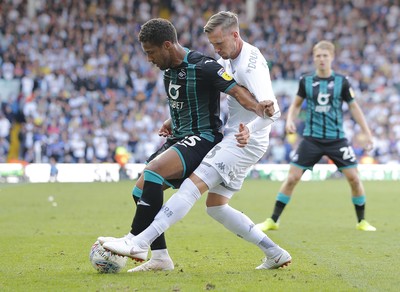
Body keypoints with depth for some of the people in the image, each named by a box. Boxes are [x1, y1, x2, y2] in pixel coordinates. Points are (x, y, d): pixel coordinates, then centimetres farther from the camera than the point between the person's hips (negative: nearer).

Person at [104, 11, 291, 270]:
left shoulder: (251, 65, -17)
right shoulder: (228, 61, 13)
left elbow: (272, 110, -28)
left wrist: (249, 130, -46)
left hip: (244, 142, -10)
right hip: (232, 139, 10)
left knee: (193, 185, -21)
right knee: (216, 206, 10)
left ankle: (139, 244, -30)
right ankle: (275, 253, 12)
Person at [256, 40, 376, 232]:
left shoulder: (342, 81, -2)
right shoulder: (306, 81, 0)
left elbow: (353, 107, 6)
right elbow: (296, 104, 15)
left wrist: (367, 133, 4)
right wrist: (290, 120, -3)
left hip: (337, 139, 0)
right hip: (311, 139, 0)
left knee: (353, 178, -5)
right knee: (292, 177, -5)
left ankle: (362, 221, 13)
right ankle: (273, 221, 6)